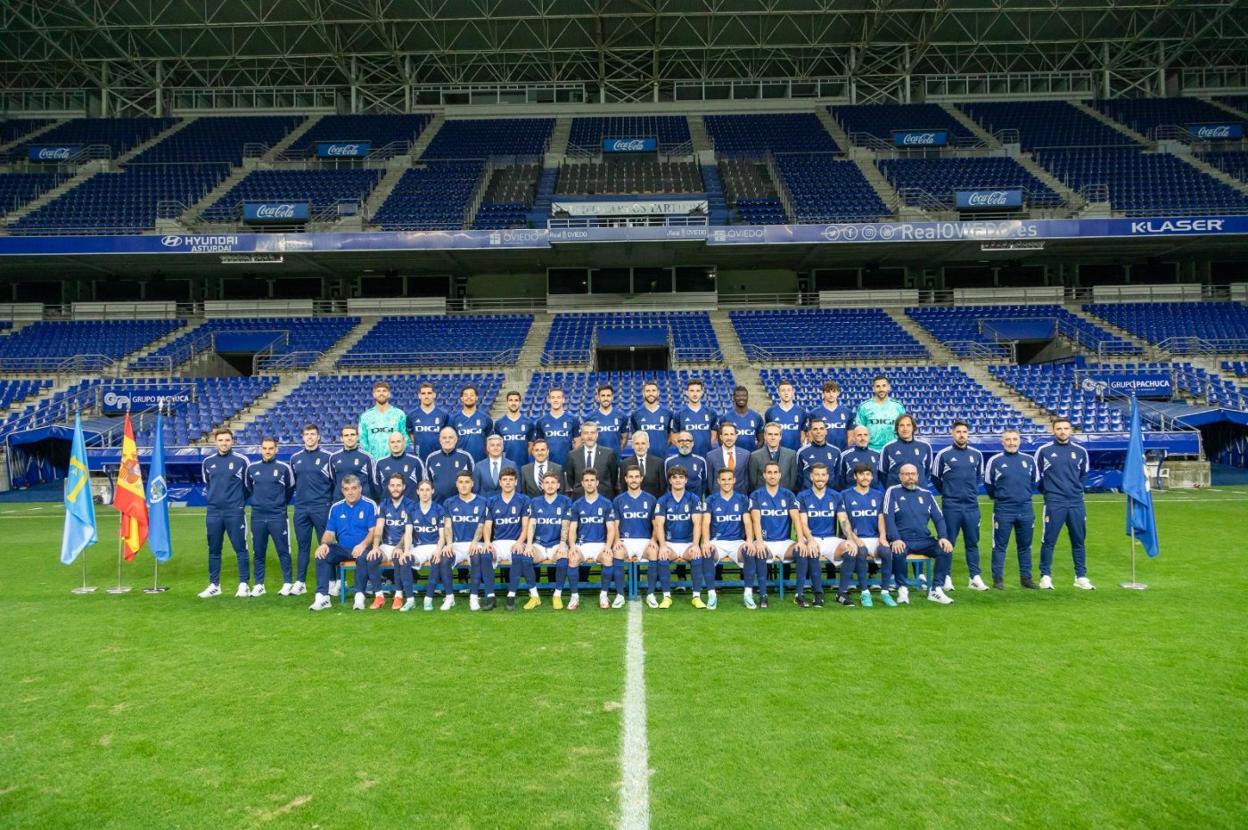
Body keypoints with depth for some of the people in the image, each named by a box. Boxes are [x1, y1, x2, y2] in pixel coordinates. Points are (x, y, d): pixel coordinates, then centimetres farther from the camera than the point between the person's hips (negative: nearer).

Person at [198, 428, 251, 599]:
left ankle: (244, 584, 6)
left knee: (240, 549, 0)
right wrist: (210, 498, 14)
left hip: (234, 512, -4)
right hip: (213, 512, 4)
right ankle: (214, 585, 19)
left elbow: (249, 484, 5)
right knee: (213, 550, 10)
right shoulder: (208, 462, 7)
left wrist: (239, 500, 7)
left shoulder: (241, 460, -5)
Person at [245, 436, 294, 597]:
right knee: (258, 552, 8)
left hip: (278, 516, -2)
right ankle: (258, 584, 17)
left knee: (283, 550, 1)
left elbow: (290, 489, 10)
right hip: (257, 517, 3)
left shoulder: (284, 467, -3)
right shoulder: (252, 467, 4)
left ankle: (288, 583, 9)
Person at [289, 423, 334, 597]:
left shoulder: (327, 457, -1)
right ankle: (300, 582, 12)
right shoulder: (295, 458, 10)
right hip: (301, 509, 4)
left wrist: (332, 503, -1)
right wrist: (299, 496, 13)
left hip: (321, 508, -4)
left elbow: (335, 482, 1)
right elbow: (292, 483, 19)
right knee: (302, 545, 7)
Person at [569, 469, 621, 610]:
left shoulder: (606, 503, 4)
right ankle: (575, 596, -20)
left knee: (608, 558, -34)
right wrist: (572, 545, -17)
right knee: (573, 558, -32)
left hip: (600, 544, -1)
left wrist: (608, 546, -20)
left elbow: (611, 528, -1)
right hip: (581, 544, 1)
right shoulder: (576, 504, 8)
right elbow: (572, 529, 3)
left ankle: (603, 595, -17)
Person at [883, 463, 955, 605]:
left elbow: (939, 518, 11)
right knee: (898, 553, -35)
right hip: (902, 540, -3)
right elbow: (888, 517, -5)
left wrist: (943, 537, -8)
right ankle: (902, 589, -14)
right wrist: (896, 539, -19)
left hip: (924, 540, 3)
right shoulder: (893, 492, 5)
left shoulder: (926, 494, 16)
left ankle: (936, 589, -13)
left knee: (946, 550, -23)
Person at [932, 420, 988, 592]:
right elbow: (935, 478, 6)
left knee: (973, 542, 7)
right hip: (951, 506, -3)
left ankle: (975, 577, 13)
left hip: (972, 506, 3)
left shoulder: (977, 454, 6)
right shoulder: (943, 454, -4)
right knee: (948, 542, 2)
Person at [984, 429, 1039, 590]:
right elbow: (988, 484, 6)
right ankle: (998, 578, 7)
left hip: (1026, 509, 3)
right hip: (1003, 510, -3)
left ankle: (1026, 578, 19)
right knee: (1000, 545, 1)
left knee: (1025, 546, 10)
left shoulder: (1029, 460, 5)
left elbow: (1034, 481, 18)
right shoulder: (995, 461, -3)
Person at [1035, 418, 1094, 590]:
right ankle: (1045, 576, 7)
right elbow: (1036, 475, 8)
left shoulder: (1080, 451, 7)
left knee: (1079, 541, 9)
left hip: (1076, 503, 3)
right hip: (1054, 503, -3)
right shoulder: (1044, 450, -2)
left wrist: (1075, 489, 15)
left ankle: (1081, 577, 18)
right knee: (1049, 541, -1)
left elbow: (1083, 474, 21)